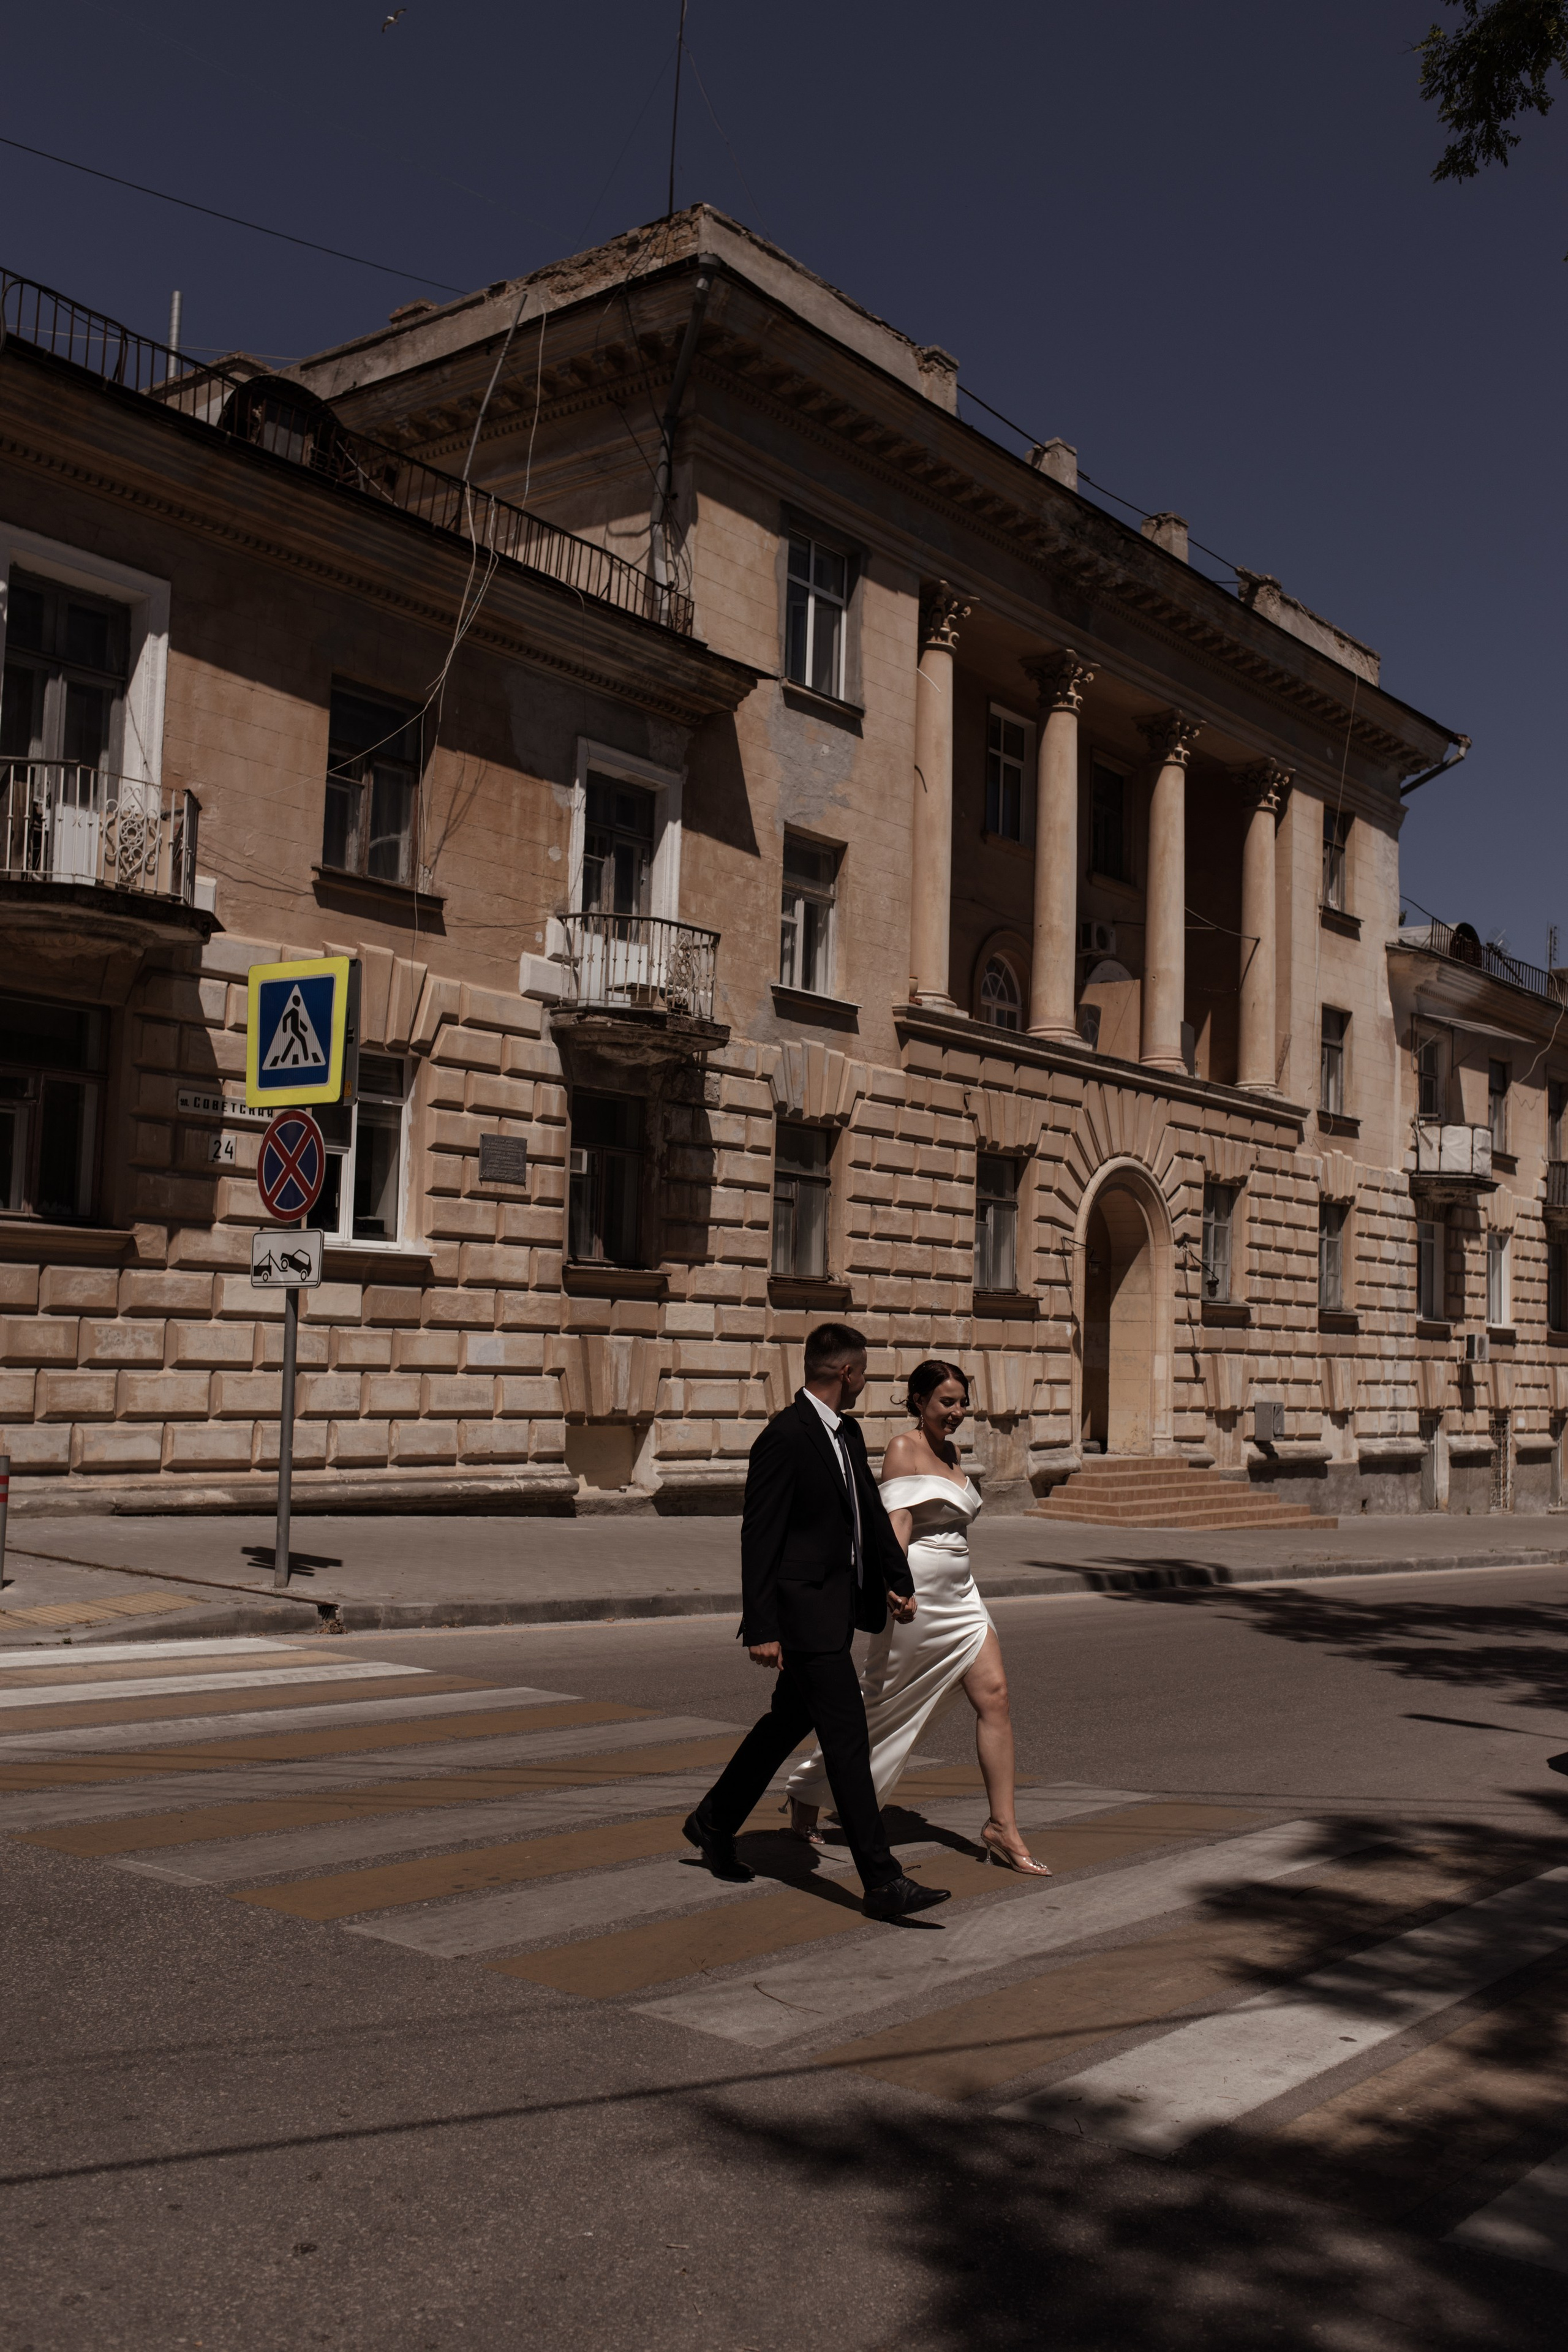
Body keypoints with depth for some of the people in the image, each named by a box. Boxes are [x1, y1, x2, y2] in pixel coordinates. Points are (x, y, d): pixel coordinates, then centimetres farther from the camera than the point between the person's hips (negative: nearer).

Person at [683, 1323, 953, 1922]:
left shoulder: (847, 1433, 11)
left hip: (839, 1604, 10)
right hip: (805, 1610, -10)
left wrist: (899, 1580, 15)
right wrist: (761, 1629, -19)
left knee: (790, 1720, 20)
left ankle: (714, 1822, 38)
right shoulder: (784, 1437, -17)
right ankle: (882, 1882, -4)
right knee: (847, 1737, -8)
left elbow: (871, 1511, 22)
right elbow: (758, 1537, -18)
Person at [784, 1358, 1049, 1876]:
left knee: (994, 1696, -5)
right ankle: (806, 1793, 23)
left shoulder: (950, 1453, 14)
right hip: (917, 1594, -7)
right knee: (880, 1706, 4)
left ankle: (1003, 1829, -2)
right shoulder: (904, 1449, -9)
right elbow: (897, 1522, -19)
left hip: (958, 1595, 7)